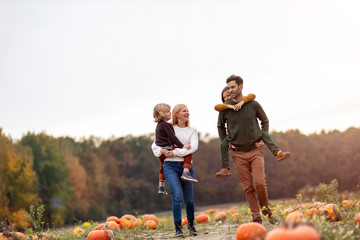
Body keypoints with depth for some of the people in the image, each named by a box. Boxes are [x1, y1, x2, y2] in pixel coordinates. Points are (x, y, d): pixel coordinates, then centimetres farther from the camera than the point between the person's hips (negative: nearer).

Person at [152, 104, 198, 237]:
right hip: (170, 166, -2)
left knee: (189, 199, 3)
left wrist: (175, 152, -15)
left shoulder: (192, 131, 11)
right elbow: (155, 145, 11)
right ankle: (178, 228, -8)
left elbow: (193, 147, -7)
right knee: (177, 196, -17)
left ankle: (191, 224, 29)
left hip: (186, 166, 2)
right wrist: (162, 151, -11)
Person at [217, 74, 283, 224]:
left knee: (259, 183, -11)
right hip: (238, 153, 1)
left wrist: (263, 138, 4)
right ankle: (256, 218, 9)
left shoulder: (253, 105, -2)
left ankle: (265, 209, 15)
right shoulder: (225, 108, -1)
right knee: (248, 187, 1)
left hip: (255, 150, -1)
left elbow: (265, 121, 15)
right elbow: (220, 126, 18)